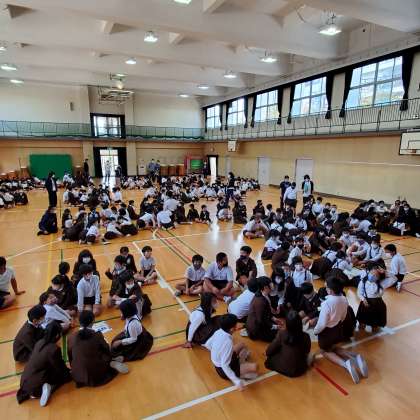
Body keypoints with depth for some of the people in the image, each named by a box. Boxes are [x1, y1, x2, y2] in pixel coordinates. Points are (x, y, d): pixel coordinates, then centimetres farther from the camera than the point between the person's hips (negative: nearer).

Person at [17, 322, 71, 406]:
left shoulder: (39, 342, 0)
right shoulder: (54, 349, -22)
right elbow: (59, 368, -6)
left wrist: (65, 369, 22)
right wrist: (69, 374, 13)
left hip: (25, 381, 7)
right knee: (63, 375, 9)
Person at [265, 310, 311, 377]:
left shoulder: (281, 334, -22)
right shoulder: (306, 336, -20)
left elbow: (268, 352, -10)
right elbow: (306, 352, 2)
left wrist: (267, 353, 13)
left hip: (282, 368, 0)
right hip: (299, 370, 1)